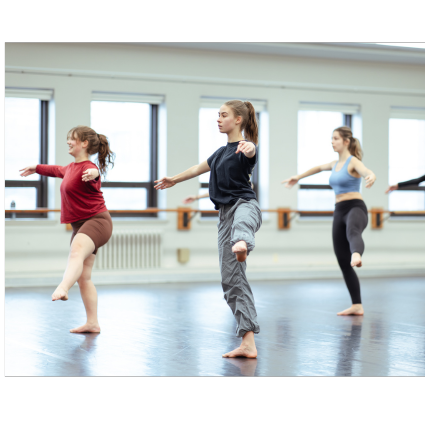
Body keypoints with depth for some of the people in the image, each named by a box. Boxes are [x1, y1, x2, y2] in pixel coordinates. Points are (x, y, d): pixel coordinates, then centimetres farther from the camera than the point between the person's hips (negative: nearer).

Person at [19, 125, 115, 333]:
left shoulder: (87, 168, -13)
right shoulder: (71, 168, 17)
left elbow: (92, 173, -38)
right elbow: (57, 170, 41)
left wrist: (93, 174, -62)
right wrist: (36, 168, 56)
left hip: (96, 220, -10)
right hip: (80, 225, 10)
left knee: (76, 252, -39)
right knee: (83, 276, 7)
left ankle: (62, 289, -64)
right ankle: (92, 323, 10)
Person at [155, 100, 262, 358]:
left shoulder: (245, 147, -2)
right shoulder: (222, 152, 23)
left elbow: (250, 151, -28)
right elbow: (199, 168, 40)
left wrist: (249, 147, -53)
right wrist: (173, 180, 54)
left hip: (244, 205, -7)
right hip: (225, 214, 7)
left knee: (241, 222, -46)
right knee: (232, 281, -1)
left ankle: (242, 244, -84)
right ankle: (248, 344, -3)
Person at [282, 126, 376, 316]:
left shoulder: (353, 161, -5)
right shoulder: (335, 164, 19)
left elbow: (368, 172, -27)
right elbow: (319, 168, 42)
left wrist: (371, 177, -51)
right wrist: (298, 177, 49)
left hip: (355, 208, -8)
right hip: (339, 212, 8)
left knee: (352, 233, -44)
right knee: (343, 263, 3)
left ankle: (356, 255, -78)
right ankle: (357, 306, 7)